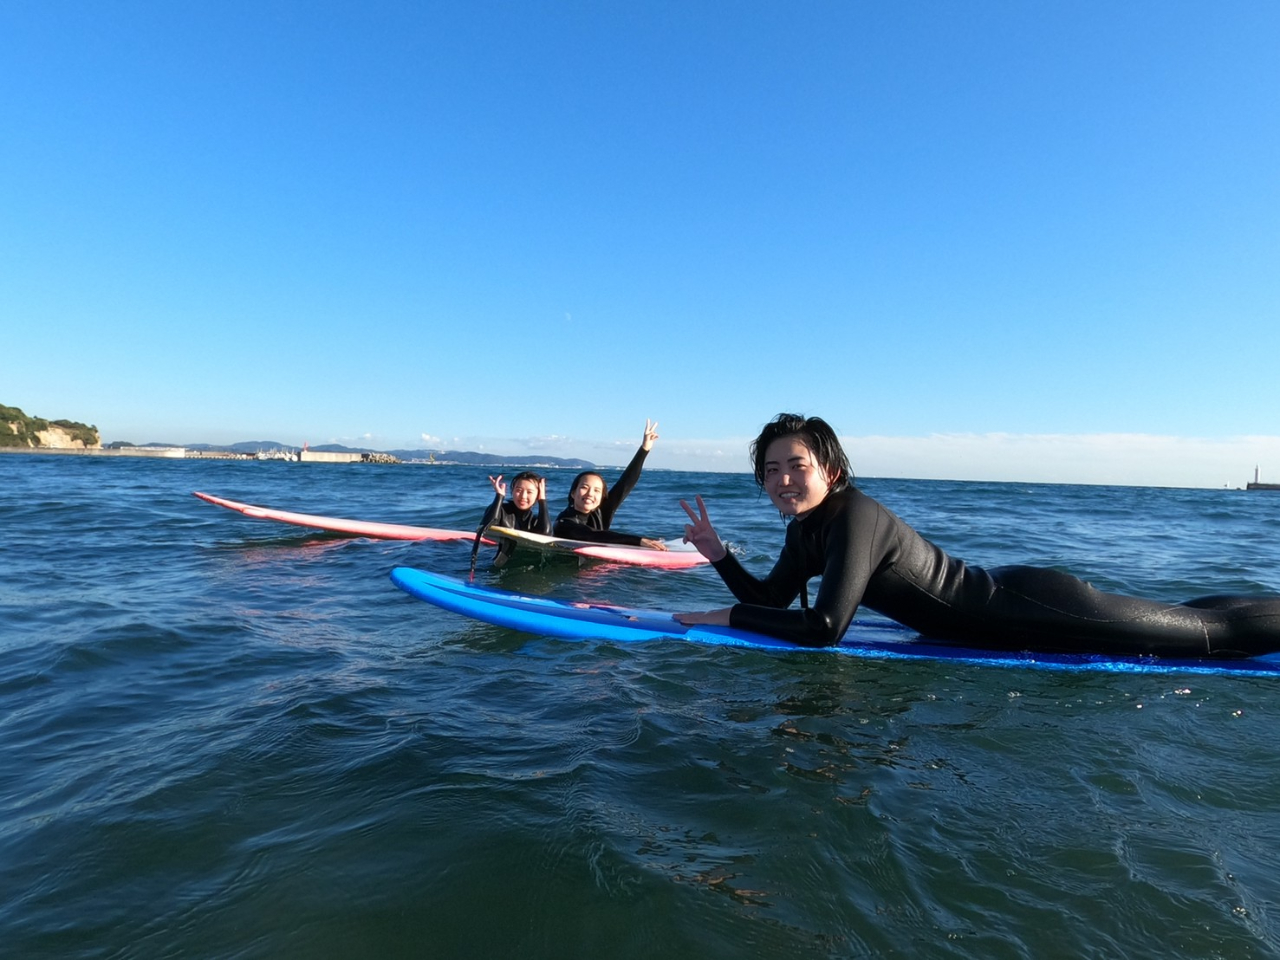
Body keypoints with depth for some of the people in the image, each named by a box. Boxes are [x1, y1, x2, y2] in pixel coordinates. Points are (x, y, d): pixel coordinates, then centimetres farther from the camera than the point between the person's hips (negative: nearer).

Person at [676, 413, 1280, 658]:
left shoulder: (853, 516, -28)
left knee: (1209, 630, 8)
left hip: (1024, 606, -8)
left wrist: (730, 618, -26)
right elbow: (772, 600, 3)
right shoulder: (804, 529, -2)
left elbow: (823, 629, -35)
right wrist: (718, 555, -9)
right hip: (995, 599, 8)